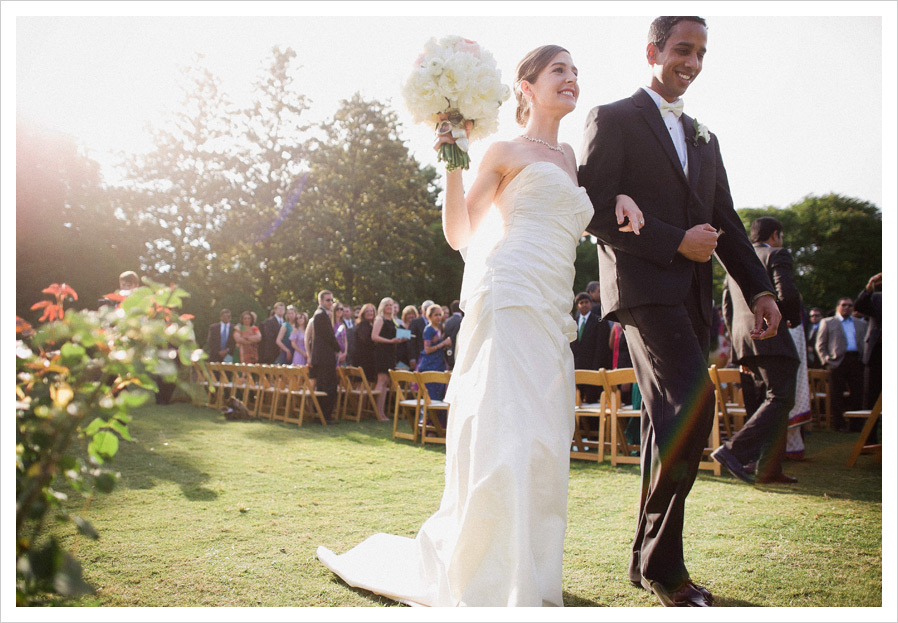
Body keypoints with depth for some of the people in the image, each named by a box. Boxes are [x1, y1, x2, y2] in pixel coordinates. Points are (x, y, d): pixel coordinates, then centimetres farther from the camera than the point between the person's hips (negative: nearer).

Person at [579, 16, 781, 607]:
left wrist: (760, 288, 8)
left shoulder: (704, 138, 25)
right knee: (693, 403, -22)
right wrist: (676, 242, -12)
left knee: (671, 424, 6)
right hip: (644, 286, -7)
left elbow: (726, 221, 21)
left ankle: (652, 559, 16)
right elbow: (597, 210, -7)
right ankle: (662, 563, -9)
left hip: (692, 295, 7)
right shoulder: (613, 119, 4)